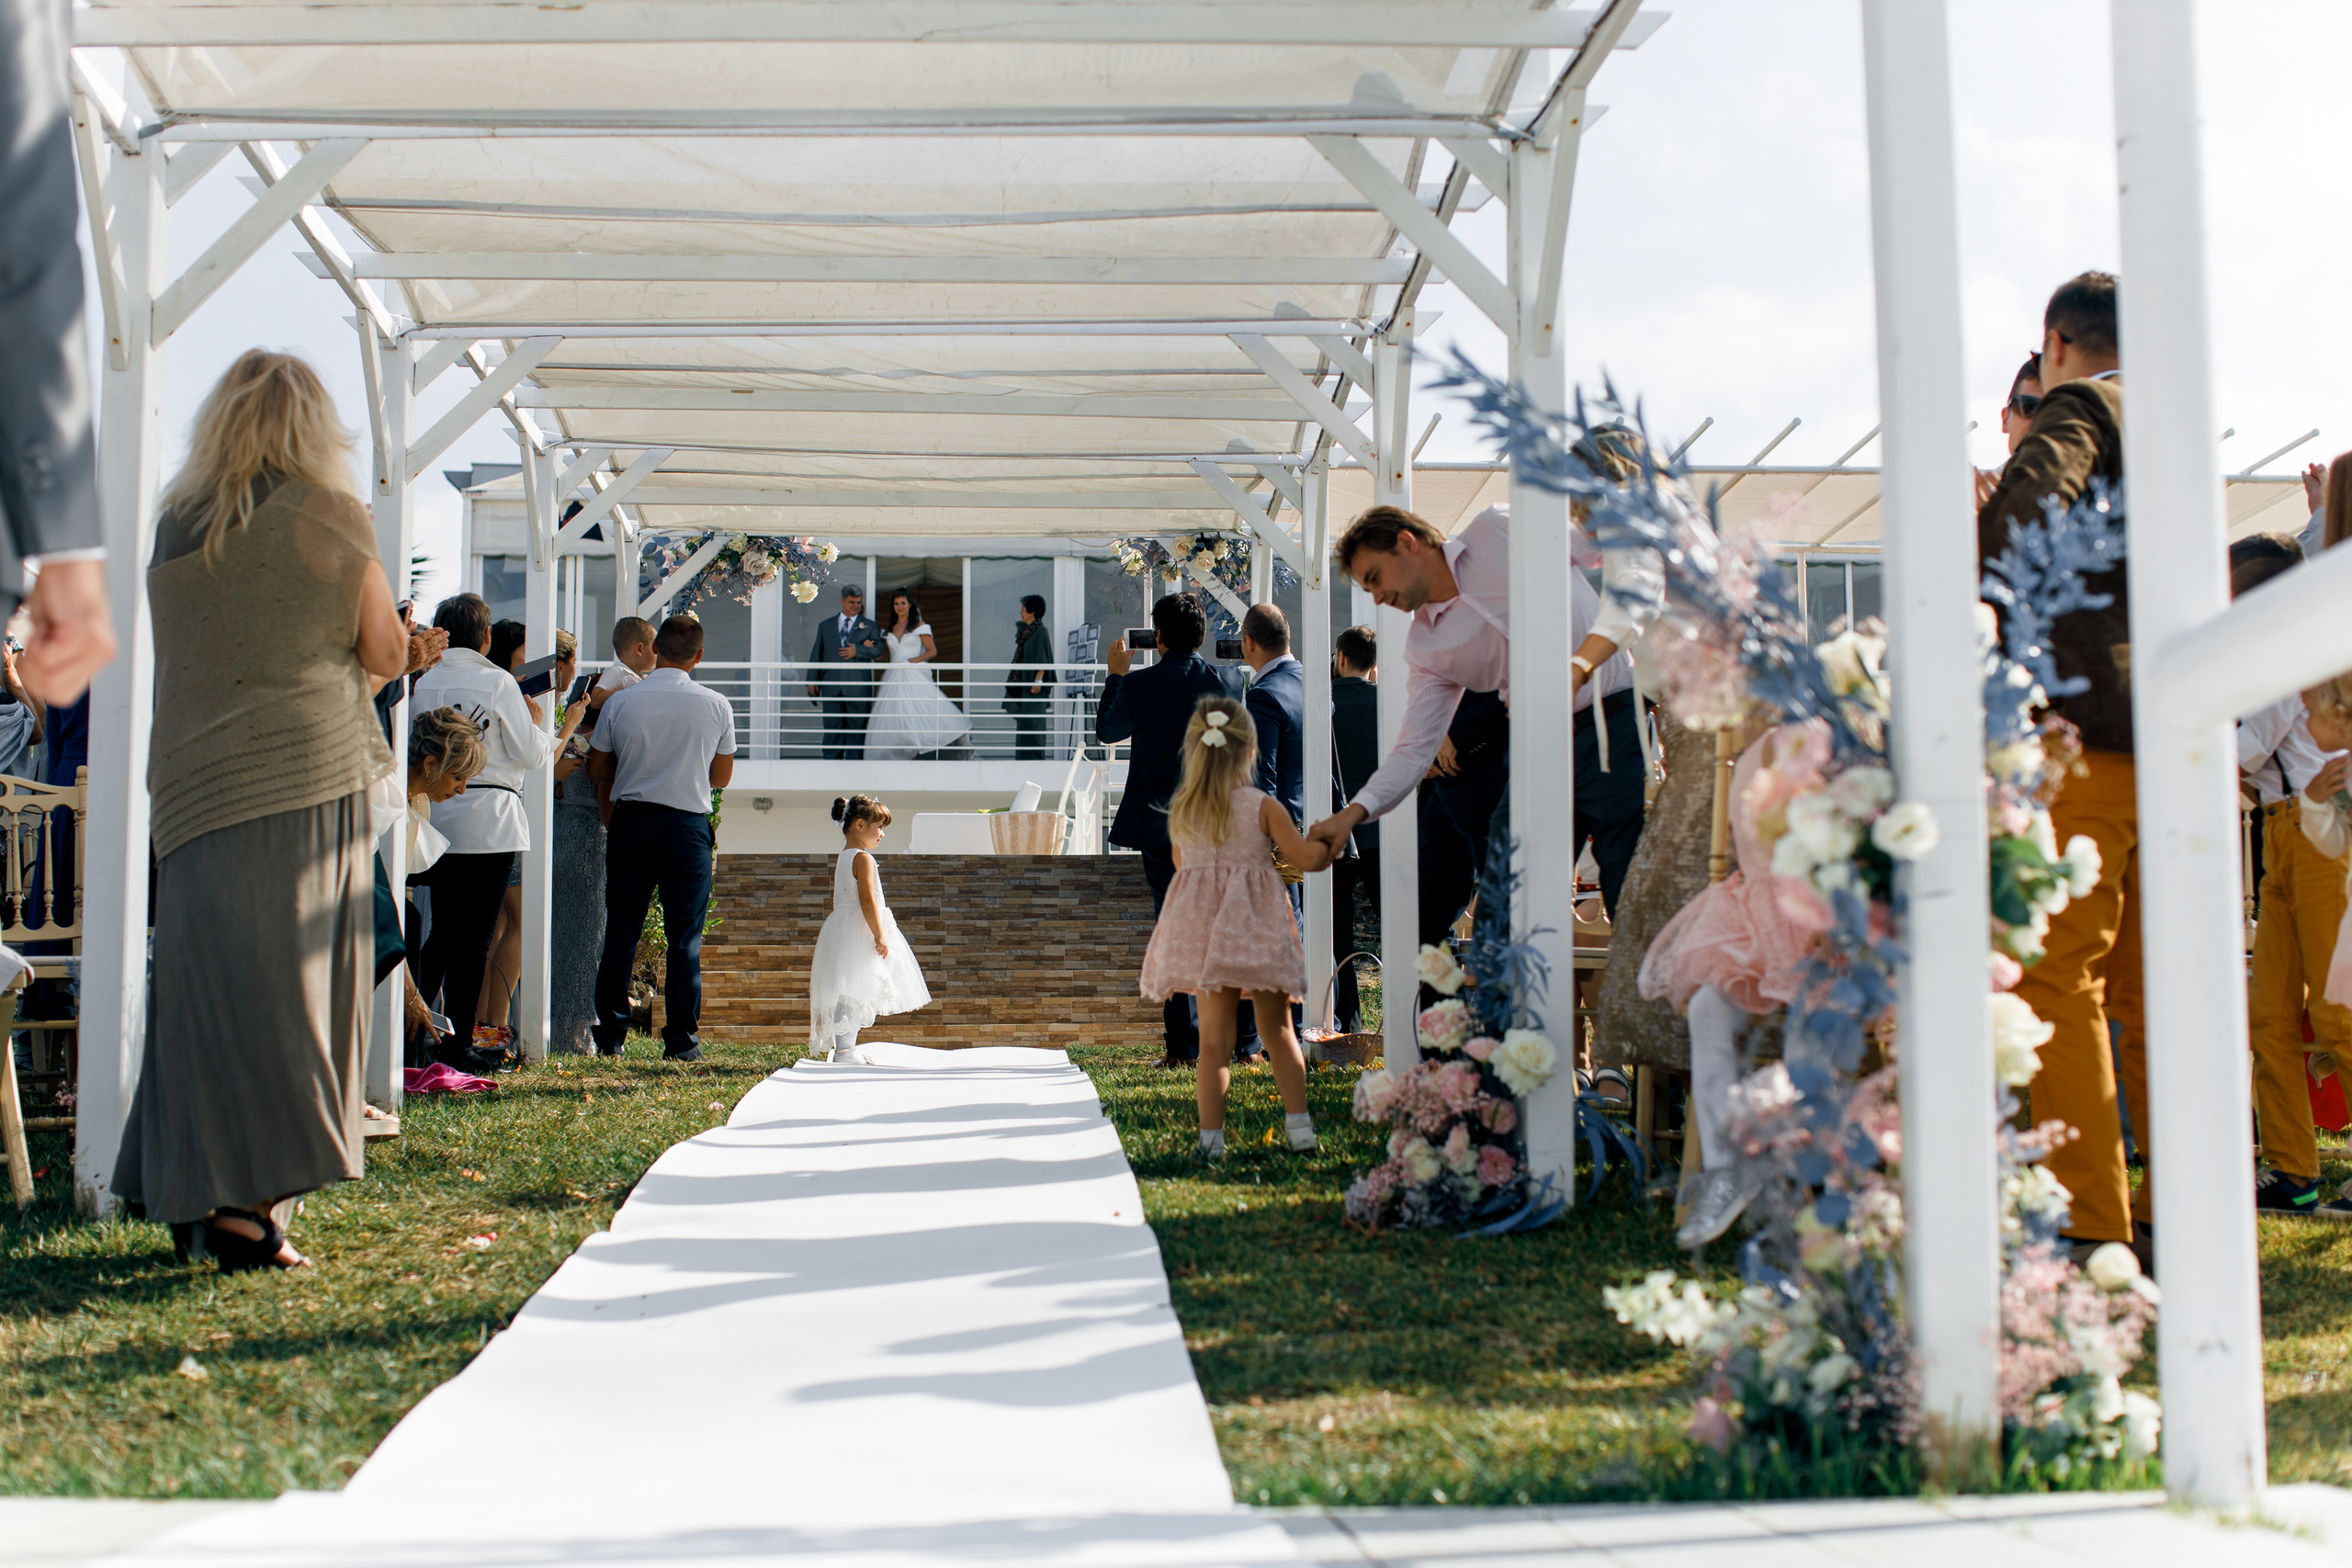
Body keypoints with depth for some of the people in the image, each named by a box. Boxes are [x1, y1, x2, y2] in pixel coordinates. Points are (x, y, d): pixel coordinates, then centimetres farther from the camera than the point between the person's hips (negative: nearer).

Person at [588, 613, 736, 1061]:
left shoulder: (621, 702, -3)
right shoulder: (716, 706, -2)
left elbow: (597, 769, 7)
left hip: (630, 820, 1)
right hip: (689, 824, -1)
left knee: (621, 929, 8)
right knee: (686, 936, 4)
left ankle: (611, 1036, 11)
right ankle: (681, 1040, 4)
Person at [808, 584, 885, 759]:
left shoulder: (870, 626, 12)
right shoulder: (826, 626, 17)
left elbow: (879, 649, -2)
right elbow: (816, 653, 14)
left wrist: (858, 651, -15)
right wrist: (812, 679, 5)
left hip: (858, 687, -2)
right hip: (832, 685, 2)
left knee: (857, 726, -1)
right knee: (832, 726, 2)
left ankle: (853, 762, 3)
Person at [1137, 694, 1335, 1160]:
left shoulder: (1180, 811, 2)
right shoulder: (1263, 806, -7)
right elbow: (1306, 858, -5)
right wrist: (1330, 844, 15)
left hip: (1201, 928, 2)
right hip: (1257, 926, -2)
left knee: (1214, 1038, 3)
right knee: (1278, 1031, 13)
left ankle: (1211, 1137, -1)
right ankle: (1298, 1124, 12)